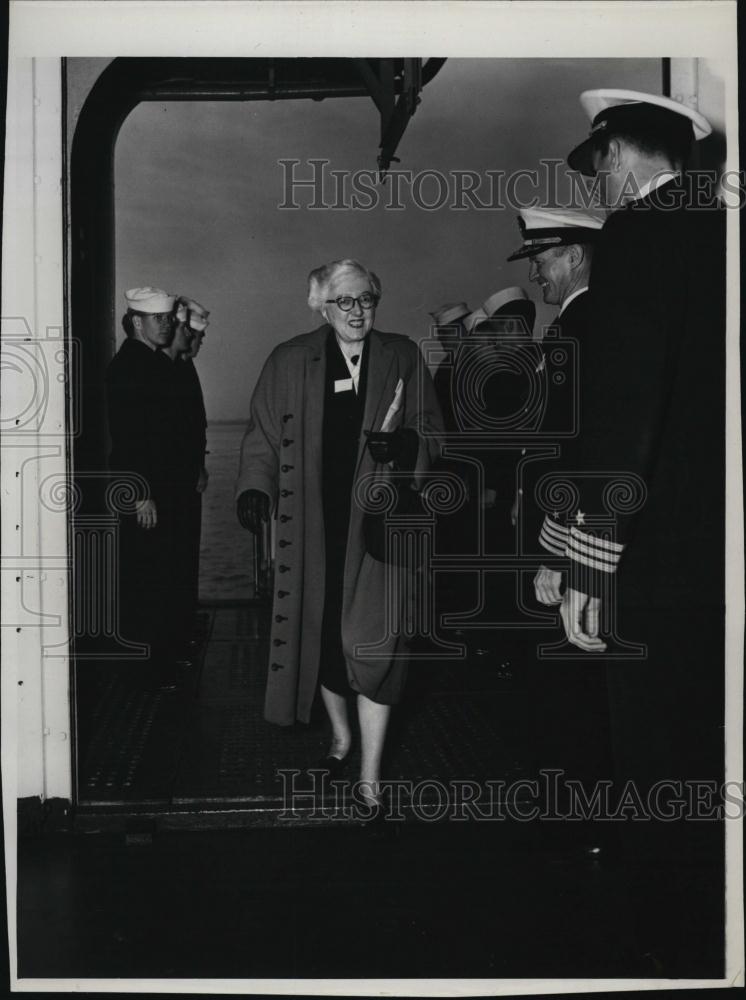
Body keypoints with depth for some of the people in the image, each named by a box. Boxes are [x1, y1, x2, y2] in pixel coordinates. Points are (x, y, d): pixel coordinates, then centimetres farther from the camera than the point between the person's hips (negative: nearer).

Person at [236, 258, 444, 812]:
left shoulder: (402, 358, 5)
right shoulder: (290, 363, 4)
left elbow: (434, 430, 8)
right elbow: (263, 438, 8)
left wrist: (410, 441, -14)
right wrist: (254, 487, -8)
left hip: (378, 522, -1)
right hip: (315, 525, 1)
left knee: (373, 641, -6)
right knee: (321, 633, 11)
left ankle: (370, 774, 3)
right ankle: (341, 734, 36)